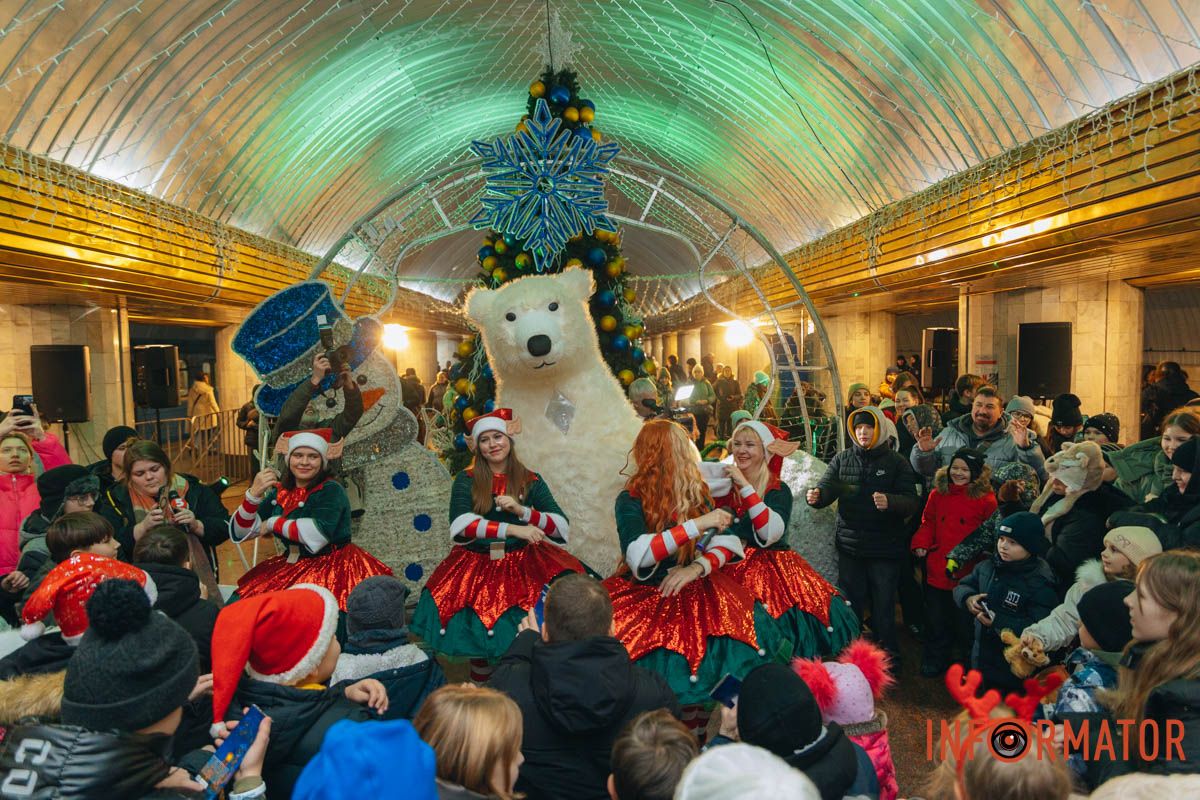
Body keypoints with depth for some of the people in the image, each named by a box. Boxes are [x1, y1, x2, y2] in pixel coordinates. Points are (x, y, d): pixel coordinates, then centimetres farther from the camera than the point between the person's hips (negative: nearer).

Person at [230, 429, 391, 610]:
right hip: (291, 568, 6)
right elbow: (240, 533, 7)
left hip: (333, 568, -6)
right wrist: (254, 493, -10)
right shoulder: (279, 493, 9)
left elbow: (318, 534, -24)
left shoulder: (331, 490, -8)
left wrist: (274, 523, -11)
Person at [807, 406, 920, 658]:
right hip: (849, 545, 3)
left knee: (883, 608, 5)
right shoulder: (843, 459, 6)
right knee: (851, 605, 13)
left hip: (885, 548, -2)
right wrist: (816, 495, -24)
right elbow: (827, 487, -1)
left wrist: (890, 502, -31)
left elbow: (912, 502, -10)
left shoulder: (896, 462, -2)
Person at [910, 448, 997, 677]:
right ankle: (935, 660, 34)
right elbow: (928, 522, 12)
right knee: (936, 619, 16)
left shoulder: (985, 498, -8)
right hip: (938, 569, 4)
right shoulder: (938, 494, 4)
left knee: (965, 621, 9)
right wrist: (920, 544, -2)